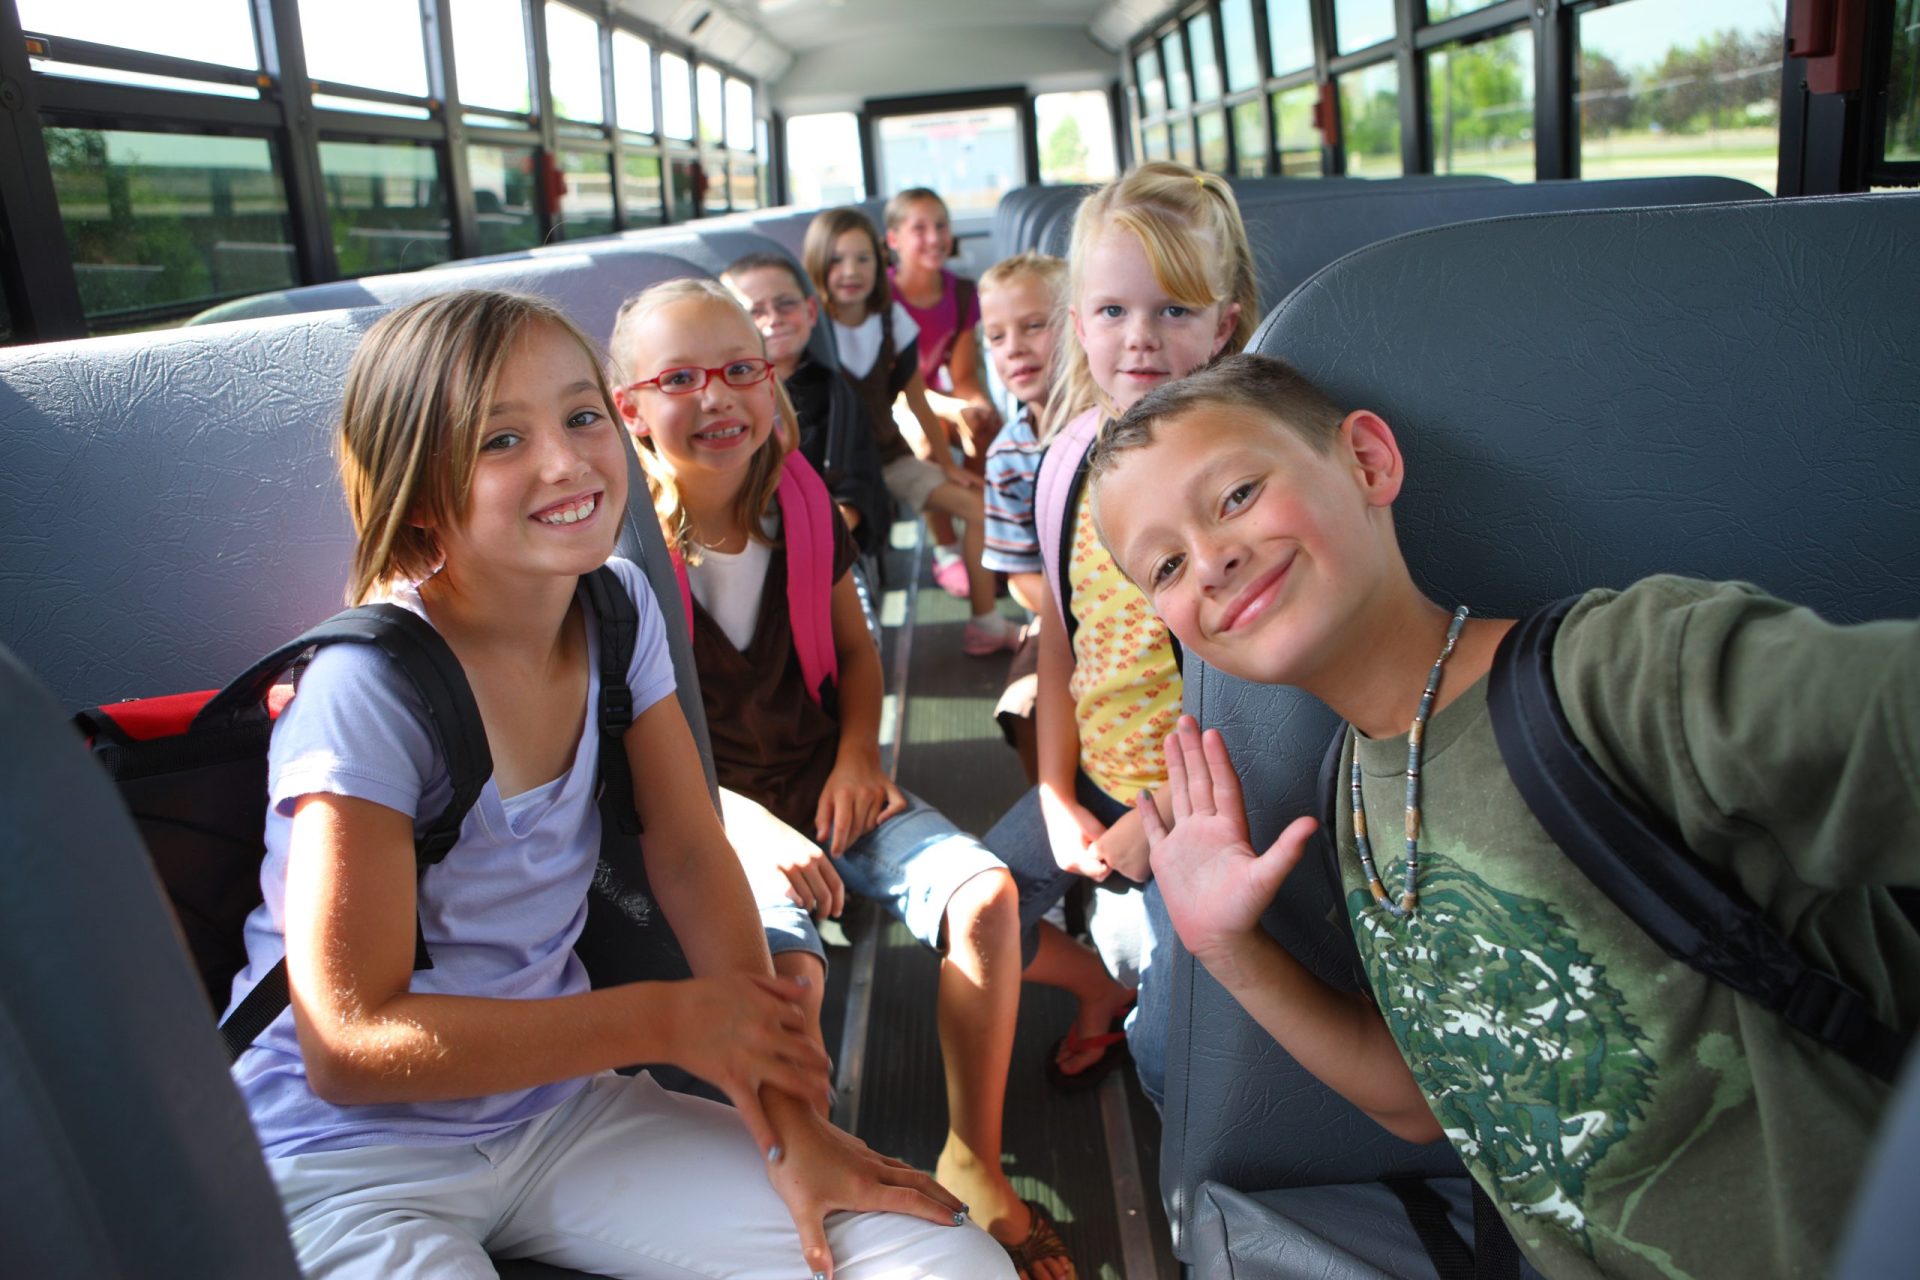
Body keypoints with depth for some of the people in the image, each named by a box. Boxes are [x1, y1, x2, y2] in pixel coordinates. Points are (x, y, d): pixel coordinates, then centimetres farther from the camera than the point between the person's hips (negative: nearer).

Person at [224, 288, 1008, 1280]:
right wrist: (667, 1020, -17)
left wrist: (788, 1121, -9)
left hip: (559, 1105, 5)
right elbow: (350, 1045, -20)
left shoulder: (617, 606, -4)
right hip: (352, 1168, -4)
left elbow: (691, 860, -2)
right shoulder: (370, 690, -23)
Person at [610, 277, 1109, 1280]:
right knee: (781, 963, -35)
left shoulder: (799, 508, 2)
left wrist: (857, 756, -2)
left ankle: (973, 1163, -1)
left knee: (986, 893, -21)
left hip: (827, 787, 5)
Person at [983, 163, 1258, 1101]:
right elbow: (1060, 645, 7)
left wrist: (1159, 819, -15)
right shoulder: (1071, 457, 0)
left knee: (1169, 1055, -7)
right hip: (1094, 777, 6)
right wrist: (1057, 797, 1)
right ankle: (1103, 986, 29)